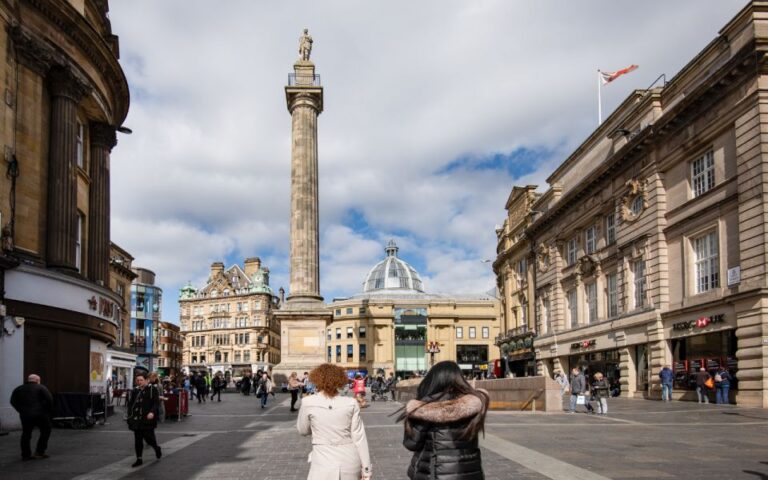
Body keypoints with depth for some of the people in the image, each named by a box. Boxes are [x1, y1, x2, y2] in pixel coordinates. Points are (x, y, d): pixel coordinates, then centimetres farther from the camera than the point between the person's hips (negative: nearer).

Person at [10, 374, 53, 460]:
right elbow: (49, 399, -9)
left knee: (26, 435, 12)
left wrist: (21, 410, 12)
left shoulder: (18, 389, 13)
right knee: (45, 431, 9)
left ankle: (26, 455, 11)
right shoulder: (41, 388, -1)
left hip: (25, 415, 4)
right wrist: (49, 410, 2)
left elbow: (13, 402, 9)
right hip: (40, 414, -4)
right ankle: (39, 452, 4)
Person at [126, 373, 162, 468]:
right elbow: (130, 403, 17)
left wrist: (152, 412, -24)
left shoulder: (152, 390, -4)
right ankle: (139, 459, 14)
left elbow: (156, 403, -10)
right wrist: (130, 415, 7)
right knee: (138, 440, 6)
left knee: (148, 438, -5)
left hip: (147, 419, -5)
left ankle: (157, 448, 27)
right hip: (137, 420, 5)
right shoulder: (135, 391, 12)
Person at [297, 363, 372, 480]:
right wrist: (367, 470, 2)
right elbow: (359, 438, -3)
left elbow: (303, 430, 10)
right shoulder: (351, 404, -4)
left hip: (324, 464, -2)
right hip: (350, 463, 3)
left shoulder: (308, 403, -6)